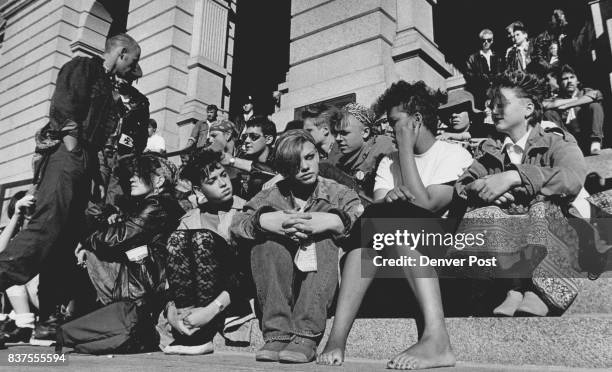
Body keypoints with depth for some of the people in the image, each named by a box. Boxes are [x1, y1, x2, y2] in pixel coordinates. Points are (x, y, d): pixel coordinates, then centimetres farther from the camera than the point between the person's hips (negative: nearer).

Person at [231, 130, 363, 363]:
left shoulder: (337, 193, 6)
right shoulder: (272, 196, 9)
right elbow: (236, 226, -5)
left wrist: (332, 221, -28)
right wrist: (264, 221, -24)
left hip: (322, 283, -1)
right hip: (278, 283, 1)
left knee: (324, 235, -24)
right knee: (267, 238, -20)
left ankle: (306, 336, -31)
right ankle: (276, 333, -26)